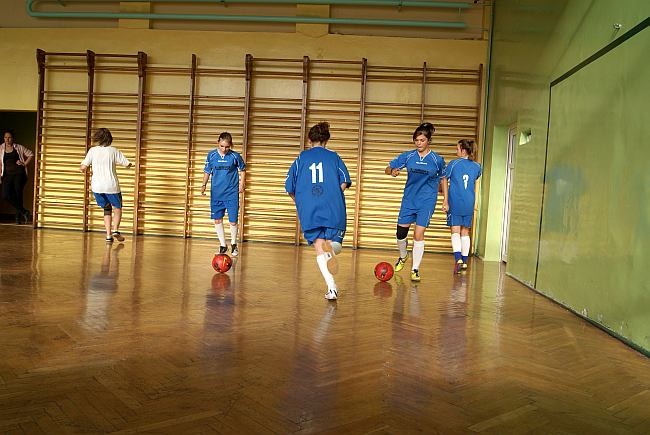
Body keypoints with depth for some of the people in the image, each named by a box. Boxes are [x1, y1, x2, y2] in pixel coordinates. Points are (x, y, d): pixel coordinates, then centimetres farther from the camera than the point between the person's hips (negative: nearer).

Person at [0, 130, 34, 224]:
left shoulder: (19, 148, 5)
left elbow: (31, 154, 10)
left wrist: (24, 164, 0)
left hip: (19, 174, -3)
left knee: (18, 194, -12)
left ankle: (18, 216, 4)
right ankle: (24, 211, 2)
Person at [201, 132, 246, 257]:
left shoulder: (235, 156, -7)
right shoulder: (211, 155, -3)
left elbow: (242, 170, 9)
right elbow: (207, 171, 6)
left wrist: (241, 183, 1)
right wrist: (204, 185, -6)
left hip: (232, 193, -2)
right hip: (216, 193, 2)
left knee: (233, 220, -1)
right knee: (217, 220, 5)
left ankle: (233, 244, 24)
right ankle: (222, 245, 22)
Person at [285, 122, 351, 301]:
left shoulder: (302, 158, 11)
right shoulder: (333, 156, 9)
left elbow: (290, 187, 8)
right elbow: (344, 182, 0)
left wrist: (298, 200, 26)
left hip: (309, 210, 1)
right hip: (333, 208, 0)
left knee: (319, 248, 6)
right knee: (335, 244, 12)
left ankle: (331, 286, -9)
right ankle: (331, 246, -24)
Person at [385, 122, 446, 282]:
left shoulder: (437, 160, -4)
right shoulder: (408, 156, 0)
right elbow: (388, 169, 2)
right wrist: (393, 171, -22)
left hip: (426, 202, -2)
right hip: (409, 200, 3)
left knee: (418, 234, -9)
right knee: (401, 233, 7)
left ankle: (415, 269, 4)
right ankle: (403, 256, 38)